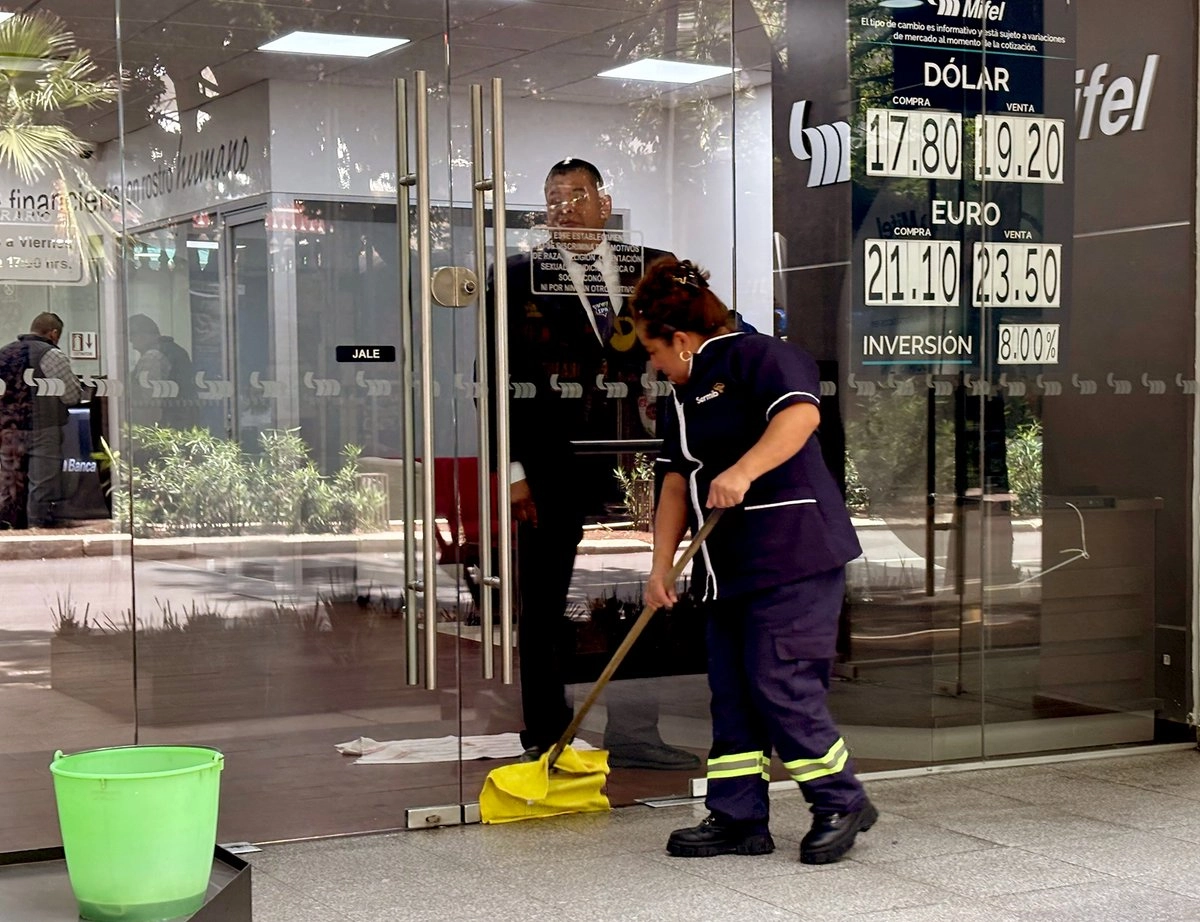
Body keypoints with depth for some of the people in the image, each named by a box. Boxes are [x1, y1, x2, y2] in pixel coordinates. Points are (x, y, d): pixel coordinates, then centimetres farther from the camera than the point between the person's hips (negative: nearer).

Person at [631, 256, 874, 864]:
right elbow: (677, 482, 18)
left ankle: (842, 804, 5)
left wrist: (743, 471, -37)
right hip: (727, 566, 10)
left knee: (780, 685, -10)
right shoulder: (686, 394, 19)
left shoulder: (755, 357, -9)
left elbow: (802, 413, -27)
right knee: (731, 690, 9)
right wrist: (661, 565, 11)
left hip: (794, 556, -10)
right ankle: (738, 819, 17)